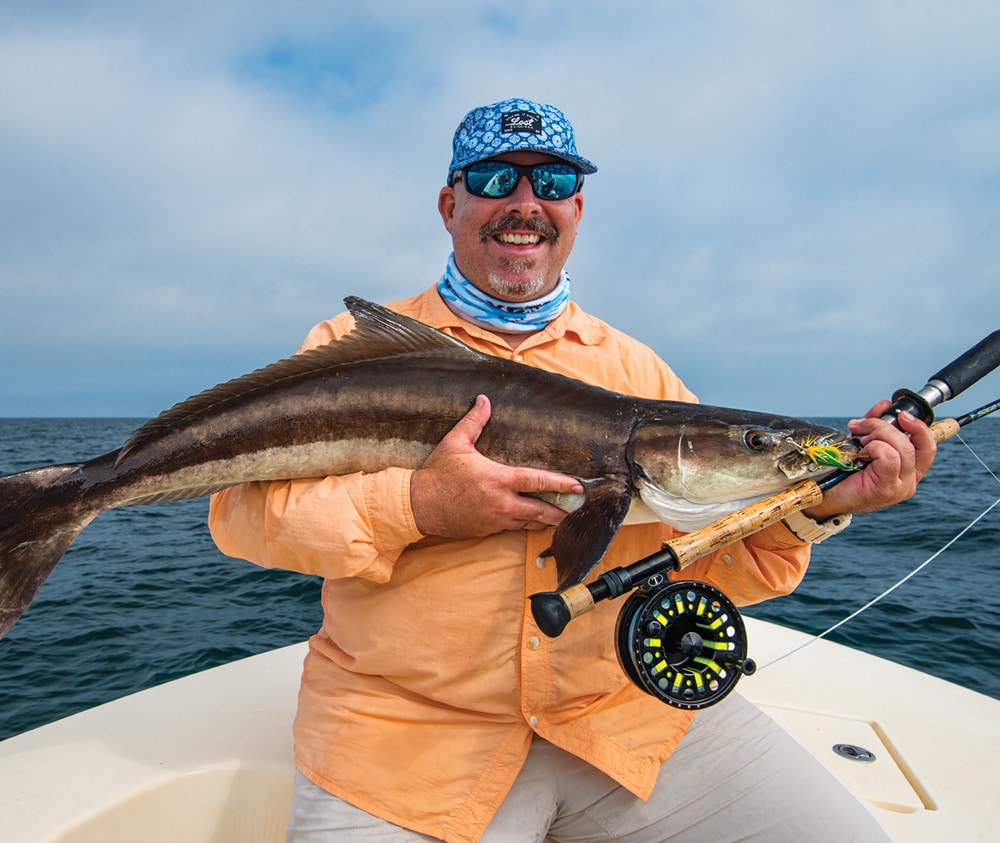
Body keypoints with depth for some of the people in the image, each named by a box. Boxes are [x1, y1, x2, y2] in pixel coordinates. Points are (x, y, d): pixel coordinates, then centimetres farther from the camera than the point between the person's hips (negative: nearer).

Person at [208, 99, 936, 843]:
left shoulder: (634, 368, 9)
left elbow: (723, 556, 6)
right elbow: (242, 509, -7)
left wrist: (811, 501, -13)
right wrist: (415, 506, -21)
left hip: (628, 711, 2)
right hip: (411, 732, -1)